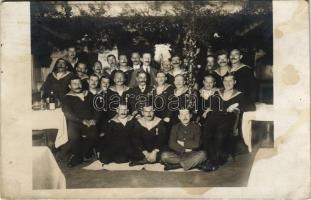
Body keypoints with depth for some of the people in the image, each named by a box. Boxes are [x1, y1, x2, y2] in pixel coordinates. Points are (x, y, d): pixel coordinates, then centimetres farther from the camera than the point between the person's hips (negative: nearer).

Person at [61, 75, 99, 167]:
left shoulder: (89, 95, 18)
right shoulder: (67, 98, 7)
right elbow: (68, 114, -7)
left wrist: (94, 119, -6)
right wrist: (83, 121, -19)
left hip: (89, 122, 2)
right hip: (74, 123, -2)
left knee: (94, 133, -29)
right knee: (74, 136, -33)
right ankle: (77, 155, -5)